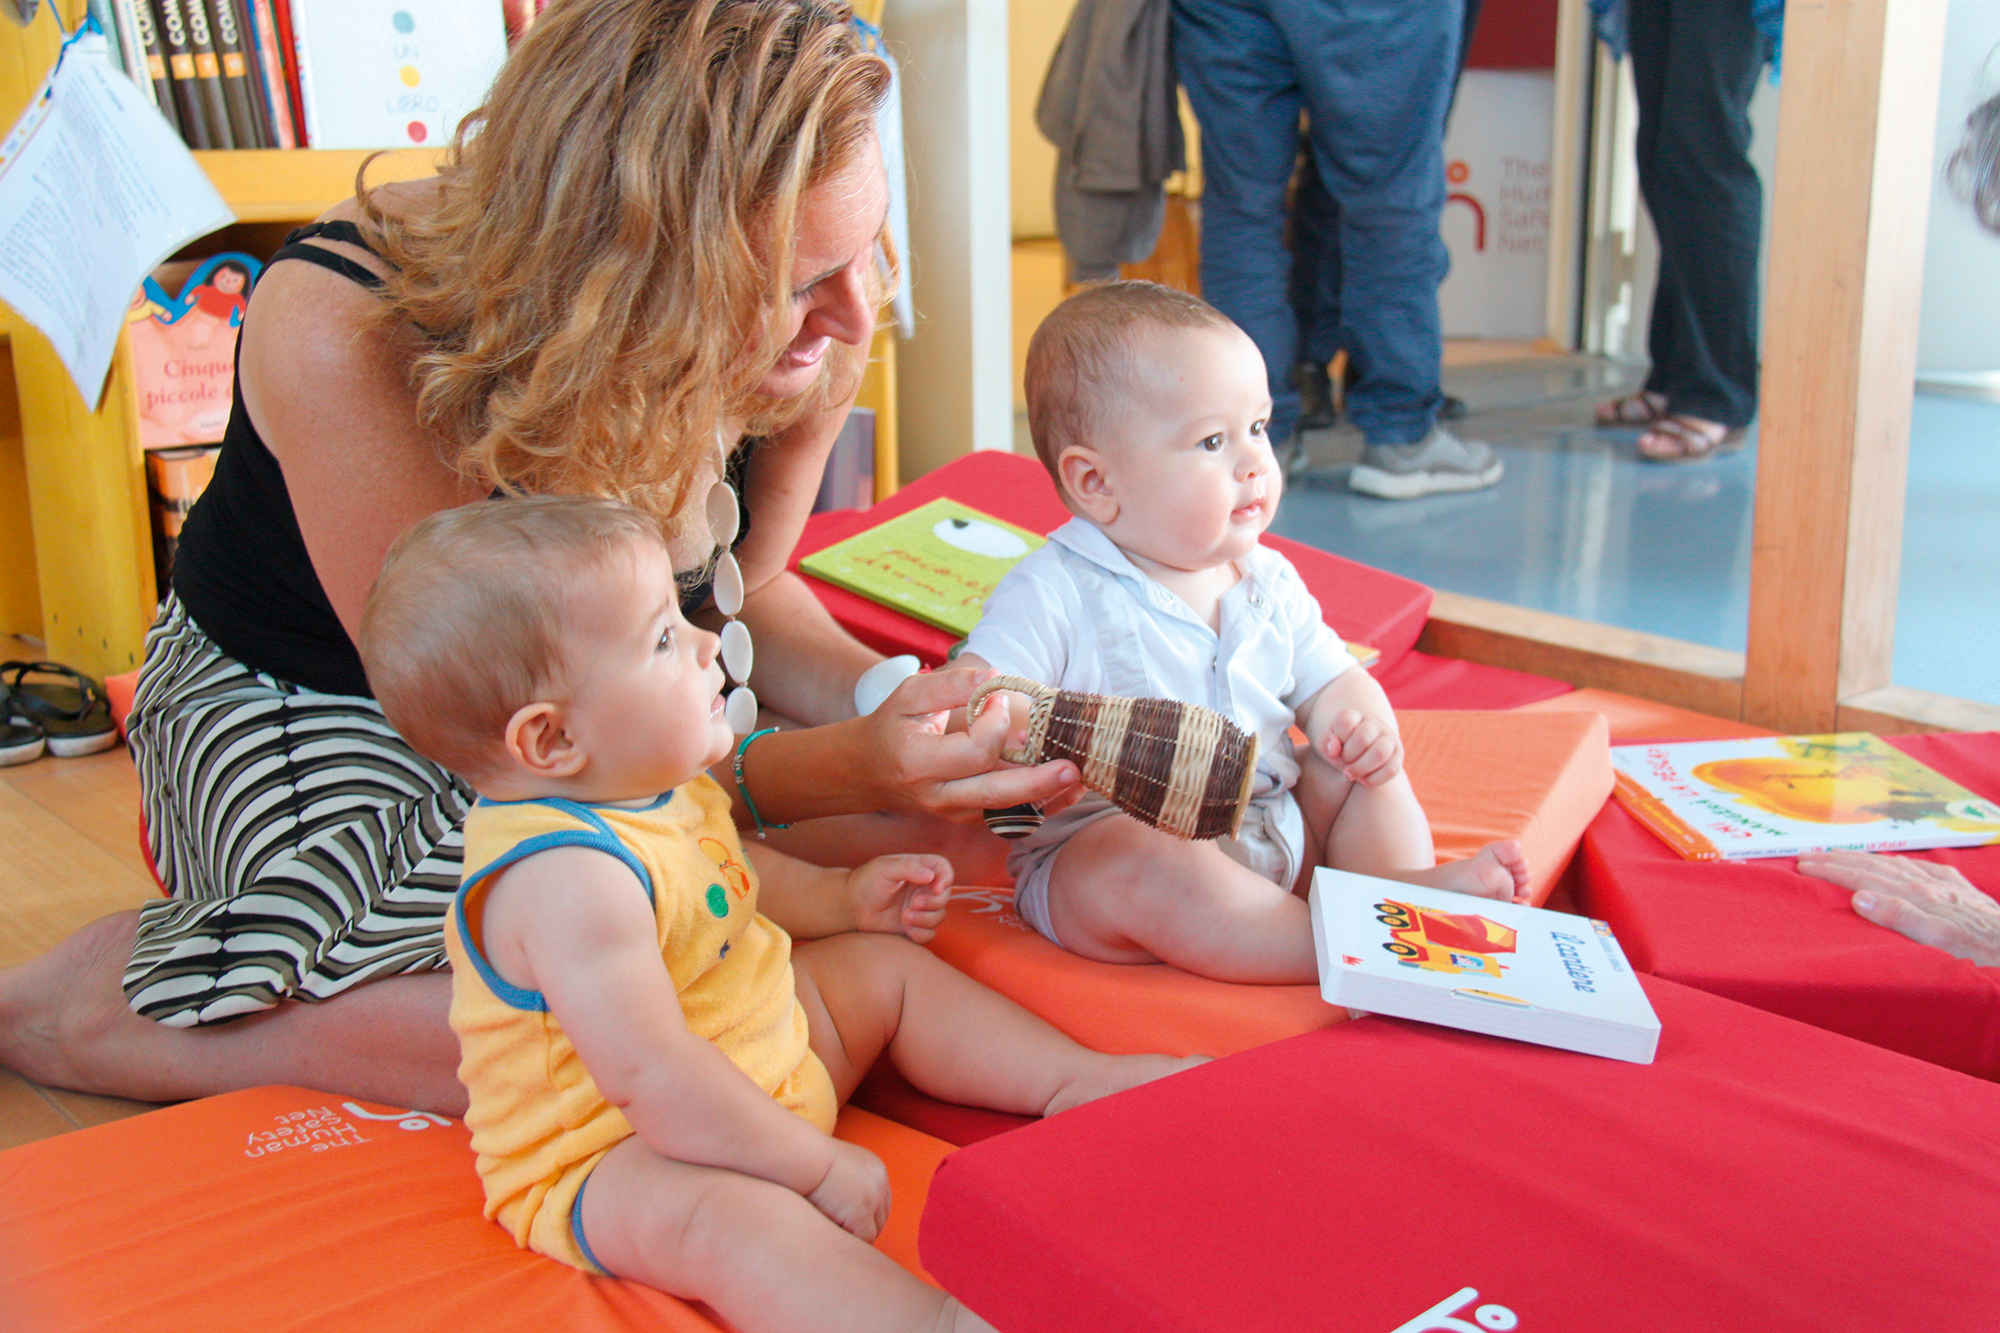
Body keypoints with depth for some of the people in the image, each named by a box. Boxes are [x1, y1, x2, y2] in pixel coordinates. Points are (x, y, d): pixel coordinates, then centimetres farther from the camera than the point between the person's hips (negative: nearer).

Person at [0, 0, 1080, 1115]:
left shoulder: (803, 329, -20)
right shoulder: (344, 339, -35)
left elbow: (743, 587, 0)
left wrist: (894, 708, -20)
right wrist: (840, 770, -40)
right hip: (316, 723, -5)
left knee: (926, 839, -9)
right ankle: (118, 1003, -7)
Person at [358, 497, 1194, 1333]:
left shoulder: (651, 789, 1)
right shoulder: (564, 875, -32)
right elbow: (654, 1080, -36)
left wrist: (840, 897, 14)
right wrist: (816, 1164, -29)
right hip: (615, 1160, -11)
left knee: (887, 966, 15)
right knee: (722, 1212, -41)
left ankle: (1074, 1080, 18)